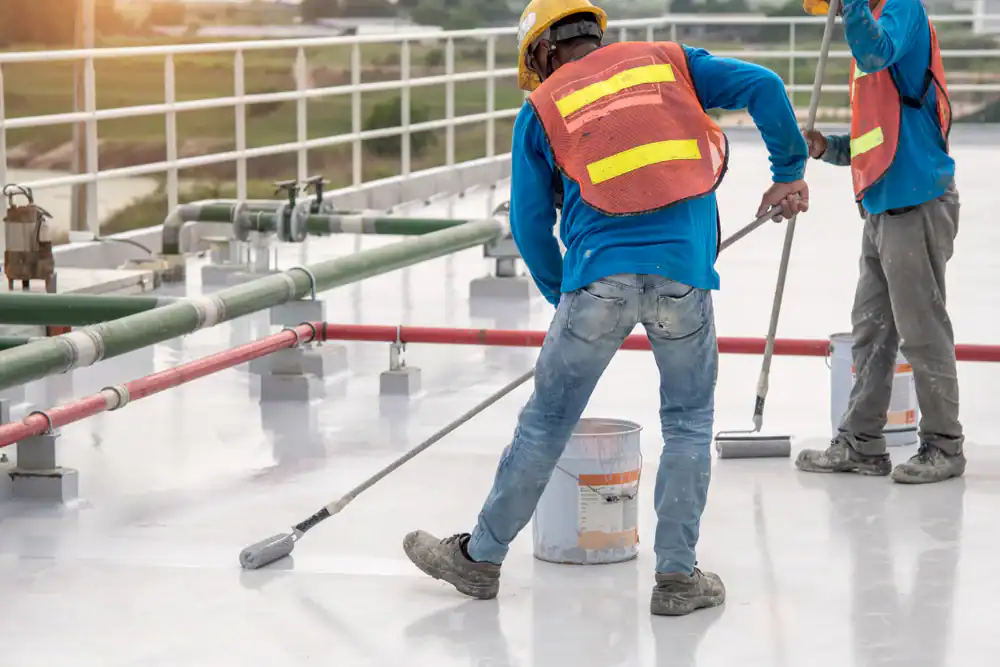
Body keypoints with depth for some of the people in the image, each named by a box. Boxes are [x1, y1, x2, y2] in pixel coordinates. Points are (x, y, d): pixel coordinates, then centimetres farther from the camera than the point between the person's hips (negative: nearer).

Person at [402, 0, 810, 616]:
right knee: (689, 422, 15)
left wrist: (563, 296, 28)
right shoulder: (670, 61, 18)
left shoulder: (541, 108, 16)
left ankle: (481, 556, 23)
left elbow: (530, 225, 13)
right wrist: (790, 171, 17)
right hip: (685, 270, 0)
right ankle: (678, 576, 13)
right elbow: (762, 86, 5)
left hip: (600, 272, 0)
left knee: (547, 421, 11)